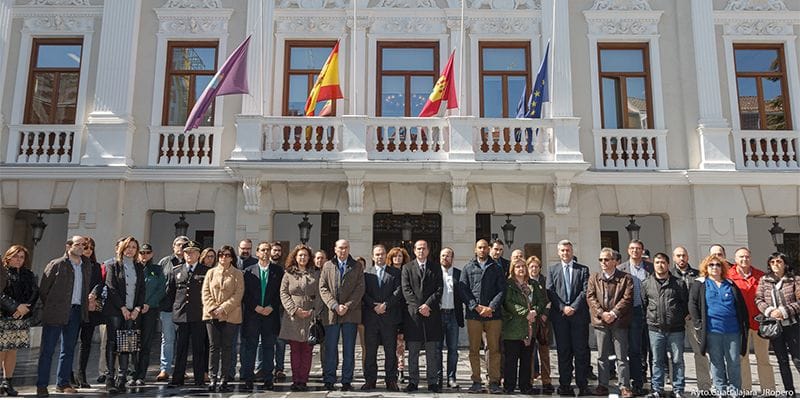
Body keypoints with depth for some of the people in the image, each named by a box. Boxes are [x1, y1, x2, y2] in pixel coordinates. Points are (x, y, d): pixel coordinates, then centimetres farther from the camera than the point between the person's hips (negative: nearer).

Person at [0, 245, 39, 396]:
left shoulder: (29, 275, 14)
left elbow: (35, 293, 8)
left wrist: (25, 308, -8)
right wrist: (16, 306, -16)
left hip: (22, 318, 4)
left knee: (12, 350, 8)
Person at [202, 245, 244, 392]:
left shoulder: (237, 274, 5)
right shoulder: (211, 272, 12)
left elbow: (238, 294, -3)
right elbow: (205, 292, 6)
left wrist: (223, 308, -12)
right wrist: (213, 308, -8)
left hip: (230, 316, -2)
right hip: (212, 314, 2)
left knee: (226, 348, 1)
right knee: (214, 347, 2)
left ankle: (223, 380, 6)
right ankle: (213, 379, 6)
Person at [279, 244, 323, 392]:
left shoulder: (316, 273, 9)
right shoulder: (288, 273, 9)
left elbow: (319, 295, 5)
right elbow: (283, 293, 3)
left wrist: (314, 311, -9)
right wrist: (295, 310, -8)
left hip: (311, 316, 0)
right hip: (293, 317, 0)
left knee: (307, 350, 0)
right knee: (295, 350, 2)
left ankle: (303, 381, 5)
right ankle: (295, 380, 8)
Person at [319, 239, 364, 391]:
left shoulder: (357, 267, 10)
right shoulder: (327, 266, 11)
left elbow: (360, 289, 1)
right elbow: (323, 288, 3)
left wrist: (347, 306, -11)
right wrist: (335, 306, -10)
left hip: (351, 314, 0)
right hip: (331, 314, 0)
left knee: (349, 350, 3)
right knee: (330, 349, 1)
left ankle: (347, 381, 10)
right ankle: (329, 381, 10)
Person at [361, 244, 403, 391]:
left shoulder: (395, 273, 10)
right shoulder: (366, 273, 12)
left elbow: (398, 291, -2)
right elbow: (364, 293, 2)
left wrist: (385, 305, -12)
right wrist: (375, 306, -11)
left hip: (390, 317, -1)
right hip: (371, 317, 1)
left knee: (391, 351, 1)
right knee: (370, 351, 4)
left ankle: (391, 381, 8)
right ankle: (370, 380, 11)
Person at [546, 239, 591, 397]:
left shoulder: (583, 269, 11)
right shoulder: (553, 270, 13)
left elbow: (585, 291, 1)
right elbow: (550, 292, 3)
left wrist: (574, 307, -10)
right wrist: (563, 307, -8)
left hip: (579, 314, -1)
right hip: (559, 315, 1)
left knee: (581, 350, -1)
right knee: (563, 351, 3)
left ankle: (583, 385, 4)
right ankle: (565, 385, 7)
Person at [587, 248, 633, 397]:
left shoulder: (625, 278, 2)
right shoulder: (594, 278, 9)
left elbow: (627, 298, -6)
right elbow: (590, 297, 2)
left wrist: (614, 313, -15)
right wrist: (601, 313, -11)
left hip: (619, 321, -2)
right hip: (600, 321, 2)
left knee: (621, 356, 3)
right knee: (602, 356, 8)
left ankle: (624, 386, 11)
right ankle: (602, 385, 15)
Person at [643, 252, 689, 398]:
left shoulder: (679, 284, 2)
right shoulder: (646, 284, 6)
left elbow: (686, 304, 5)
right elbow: (643, 304, 11)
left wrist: (681, 318, 3)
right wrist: (650, 319, 7)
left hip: (676, 329, -1)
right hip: (655, 329, 1)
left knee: (677, 360, 7)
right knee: (657, 361, 8)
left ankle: (678, 389, 17)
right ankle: (657, 389, 17)